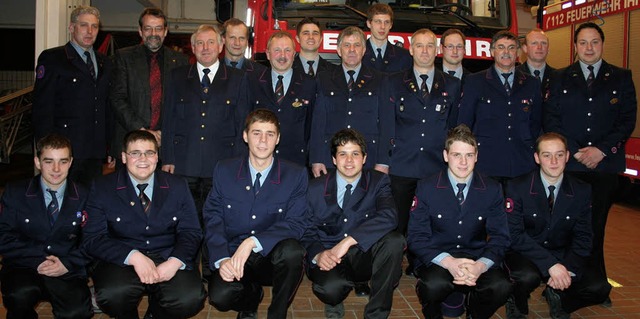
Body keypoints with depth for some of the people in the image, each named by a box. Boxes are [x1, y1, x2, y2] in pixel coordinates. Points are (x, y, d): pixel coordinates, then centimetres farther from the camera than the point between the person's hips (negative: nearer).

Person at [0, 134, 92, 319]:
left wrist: (68, 264, -11)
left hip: (68, 272, 0)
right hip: (23, 268, 1)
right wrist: (37, 261, -13)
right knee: (21, 295, -34)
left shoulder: (84, 197, 5)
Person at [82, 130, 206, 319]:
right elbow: (92, 238, -6)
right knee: (111, 296, -33)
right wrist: (134, 257, -22)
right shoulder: (103, 188, 1)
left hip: (167, 259, 1)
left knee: (191, 299, -26)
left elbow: (191, 232, 3)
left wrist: (175, 262, -18)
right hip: (122, 261, -1)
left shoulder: (177, 187, 6)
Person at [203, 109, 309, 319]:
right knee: (220, 297, -27)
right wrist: (222, 259, -18)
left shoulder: (296, 175, -4)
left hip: (273, 256, -1)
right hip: (233, 257, 1)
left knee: (291, 250, -34)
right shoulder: (224, 170, 2)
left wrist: (253, 242, -25)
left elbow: (297, 224, -11)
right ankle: (252, 294, 12)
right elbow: (213, 219, 0)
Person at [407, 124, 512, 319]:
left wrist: (481, 265, -22)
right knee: (434, 285, -35)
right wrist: (448, 262, -26)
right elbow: (416, 237, -7)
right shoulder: (426, 188, -4)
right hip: (436, 259, -2)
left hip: (476, 259, 2)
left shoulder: (492, 190, 1)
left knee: (501, 287, -28)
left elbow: (499, 237, 1)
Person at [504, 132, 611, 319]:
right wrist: (551, 265, -27)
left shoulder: (582, 191, -3)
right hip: (524, 254, -3)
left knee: (599, 289, -19)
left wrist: (568, 269, -18)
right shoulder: (517, 187, -13)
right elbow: (515, 234, -18)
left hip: (563, 255, 3)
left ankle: (557, 298, 13)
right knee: (528, 277, -35)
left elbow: (583, 237, 0)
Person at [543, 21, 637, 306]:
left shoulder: (621, 78, 9)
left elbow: (628, 120, 3)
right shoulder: (560, 78, 9)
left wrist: (601, 150, -10)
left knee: (596, 226, 7)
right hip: (567, 164, 0)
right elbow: (551, 120, 3)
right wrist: (575, 151, -8)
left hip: (605, 164, 0)